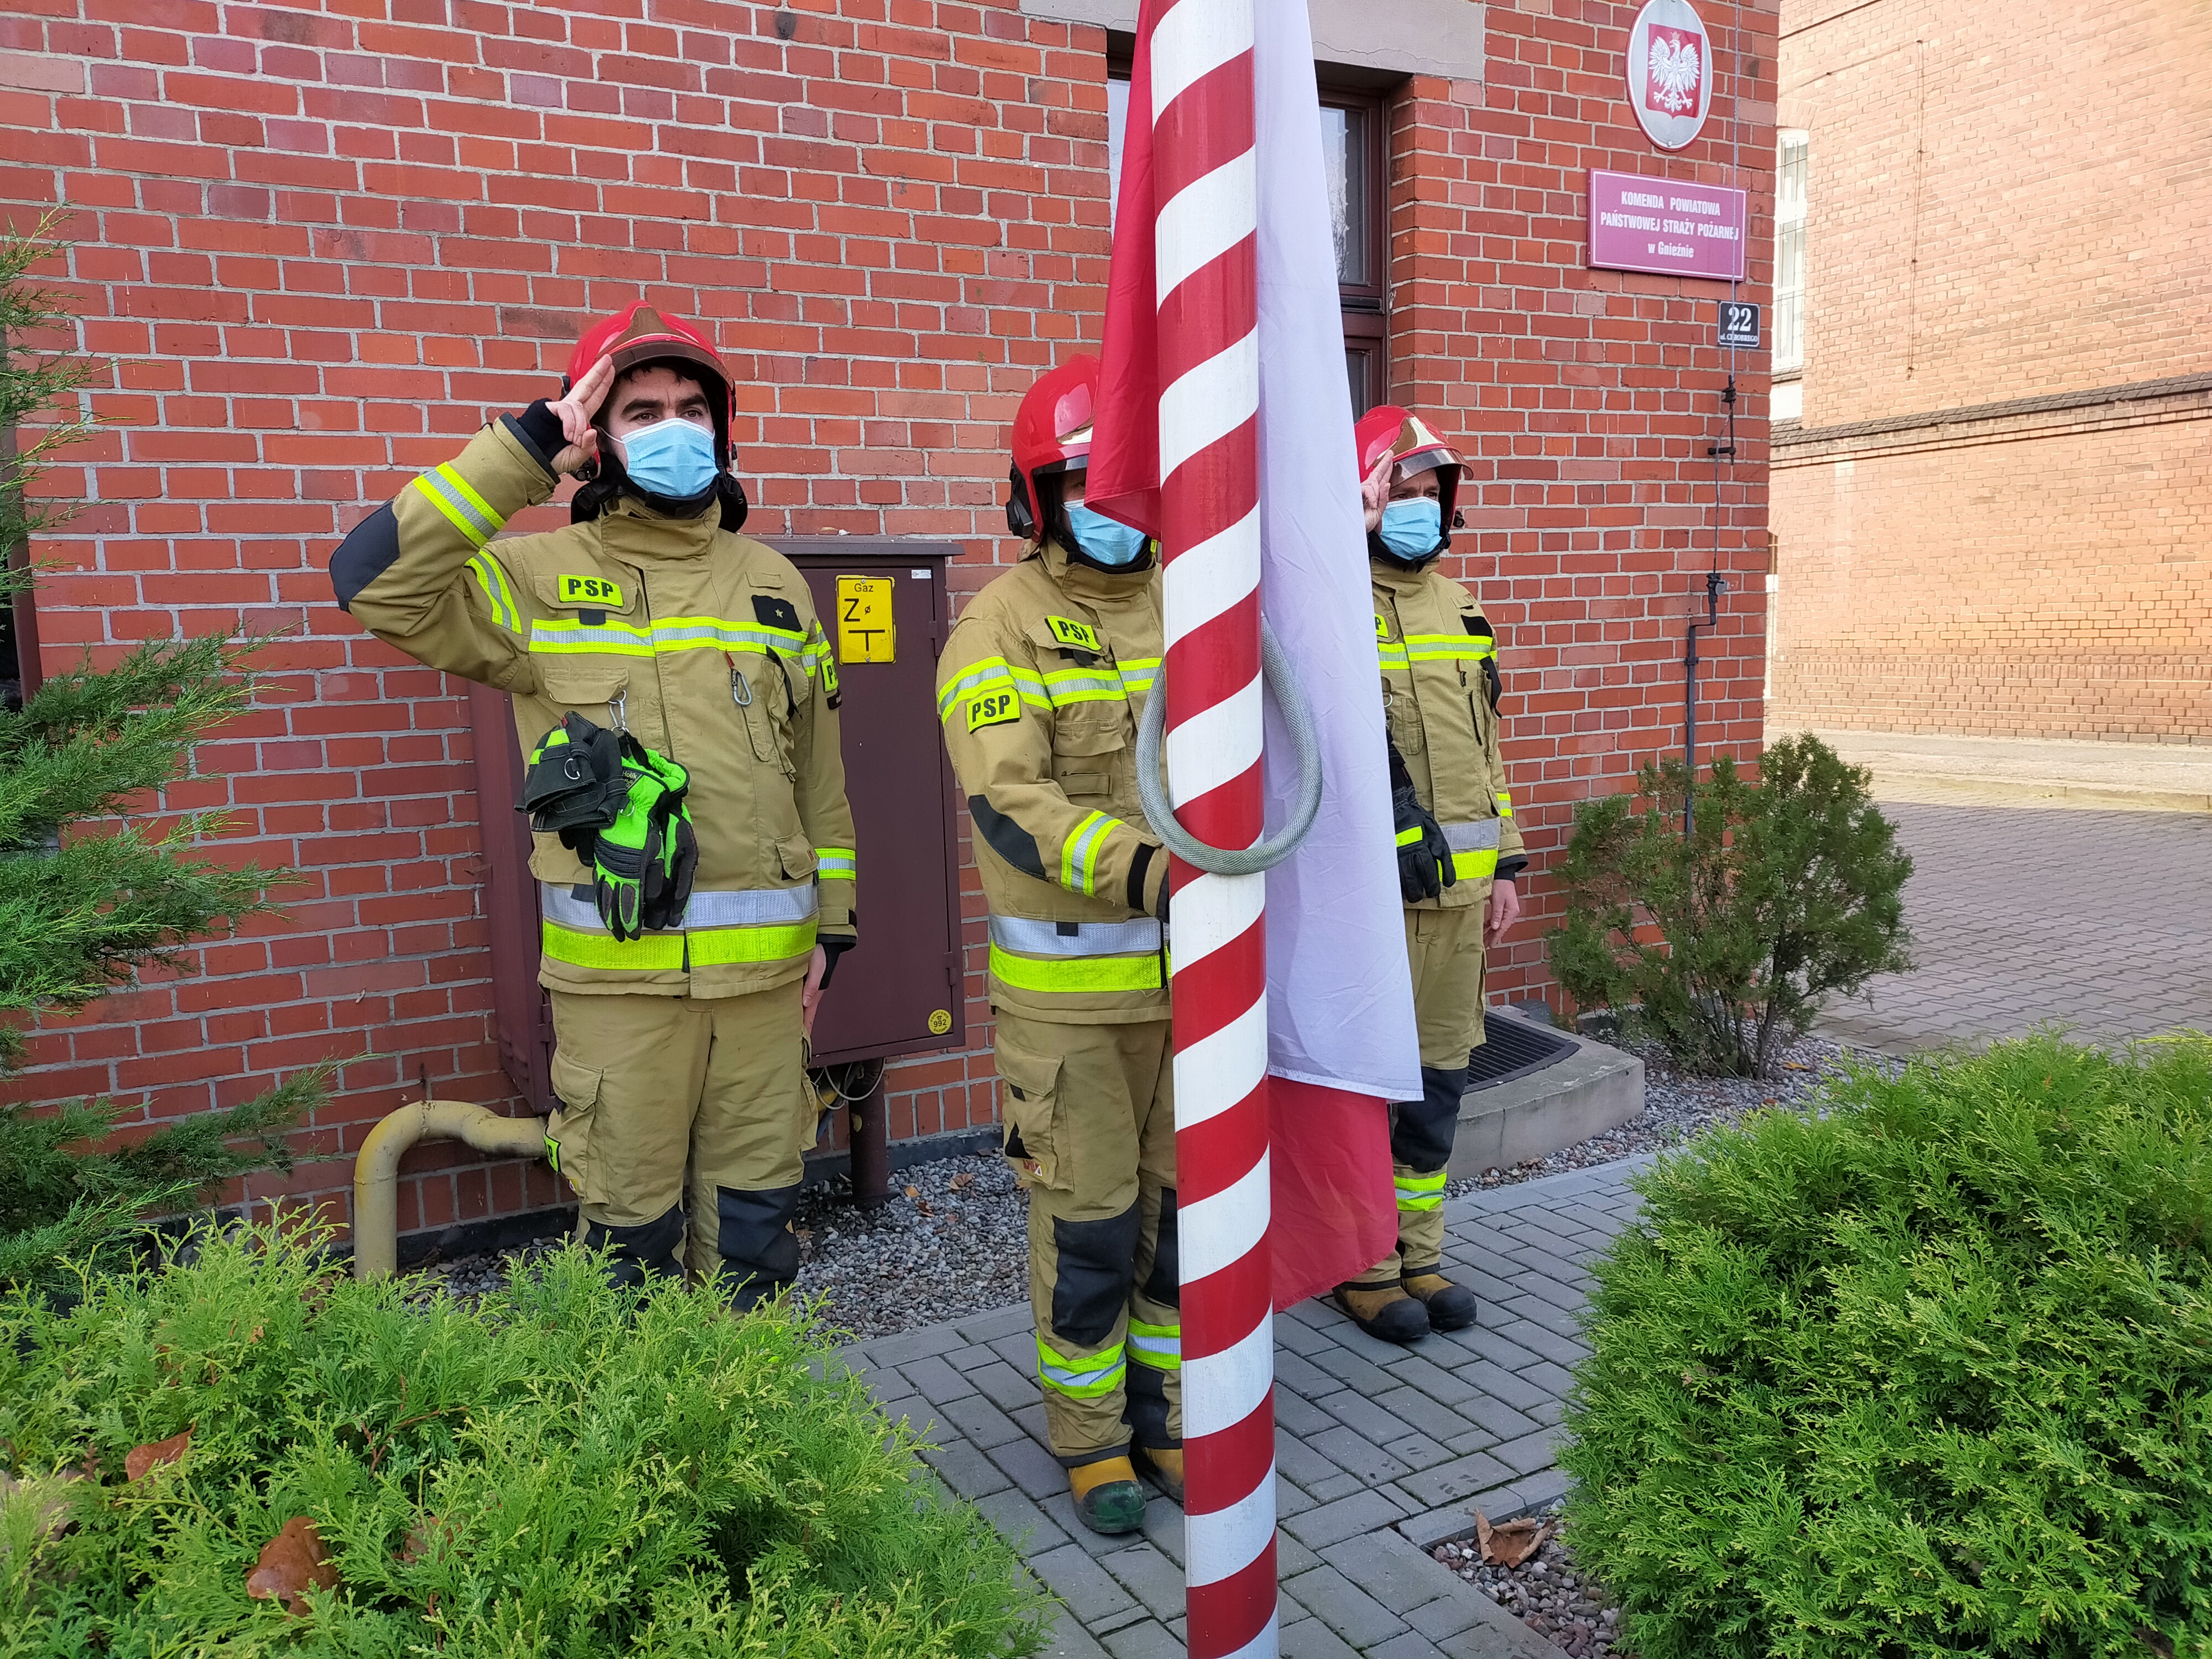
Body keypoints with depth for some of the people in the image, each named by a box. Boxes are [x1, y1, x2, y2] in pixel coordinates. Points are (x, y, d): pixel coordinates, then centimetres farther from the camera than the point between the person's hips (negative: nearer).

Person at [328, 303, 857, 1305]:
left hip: (763, 963, 3)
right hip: (617, 969, -3)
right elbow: (374, 579, -16)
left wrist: (830, 923, 11)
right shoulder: (541, 579, 0)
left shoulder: (772, 585, 11)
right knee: (630, 1226, 8)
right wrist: (525, 449, -14)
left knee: (753, 1219, 14)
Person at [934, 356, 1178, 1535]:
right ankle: (1089, 1437, 27)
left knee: (1186, 1202, 14)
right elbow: (1009, 804, -24)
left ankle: (1164, 1413, 34)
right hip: (1065, 982, -4)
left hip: (1187, 964, 5)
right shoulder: (1000, 627, -11)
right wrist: (1140, 868, -38)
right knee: (1086, 1220, 5)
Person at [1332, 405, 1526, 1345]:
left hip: (1456, 888, 7)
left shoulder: (1455, 607, 14)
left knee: (1438, 1080, 14)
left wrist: (1503, 865, 17)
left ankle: (1419, 1255, 29)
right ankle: (1363, 1267, 20)